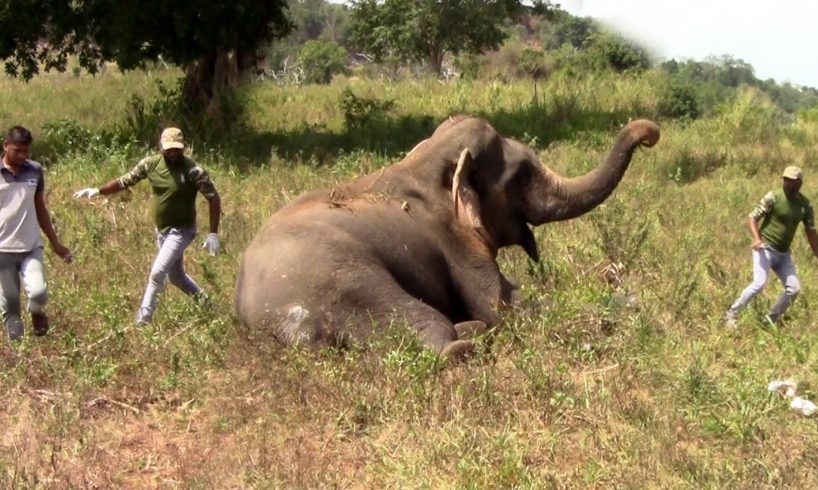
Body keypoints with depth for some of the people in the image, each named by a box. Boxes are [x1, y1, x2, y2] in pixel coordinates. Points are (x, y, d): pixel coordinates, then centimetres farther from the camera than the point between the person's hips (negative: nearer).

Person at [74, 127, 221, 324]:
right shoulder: (151, 164, -7)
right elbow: (125, 181, -1)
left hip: (181, 230, -6)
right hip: (161, 230, 6)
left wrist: (213, 234, -22)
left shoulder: (192, 170, -21)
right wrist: (97, 191, -14)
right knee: (176, 276, 19)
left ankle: (143, 319, -6)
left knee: (157, 272, -16)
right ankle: (204, 302, 41)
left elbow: (214, 199, -19)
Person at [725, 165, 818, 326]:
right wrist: (757, 239, -27)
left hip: (784, 253, 6)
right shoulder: (773, 197, -12)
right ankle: (732, 314, -7)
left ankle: (771, 320, 13)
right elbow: (753, 217, -11)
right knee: (759, 283, -21)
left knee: (794, 288, -1)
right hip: (765, 249, -6)